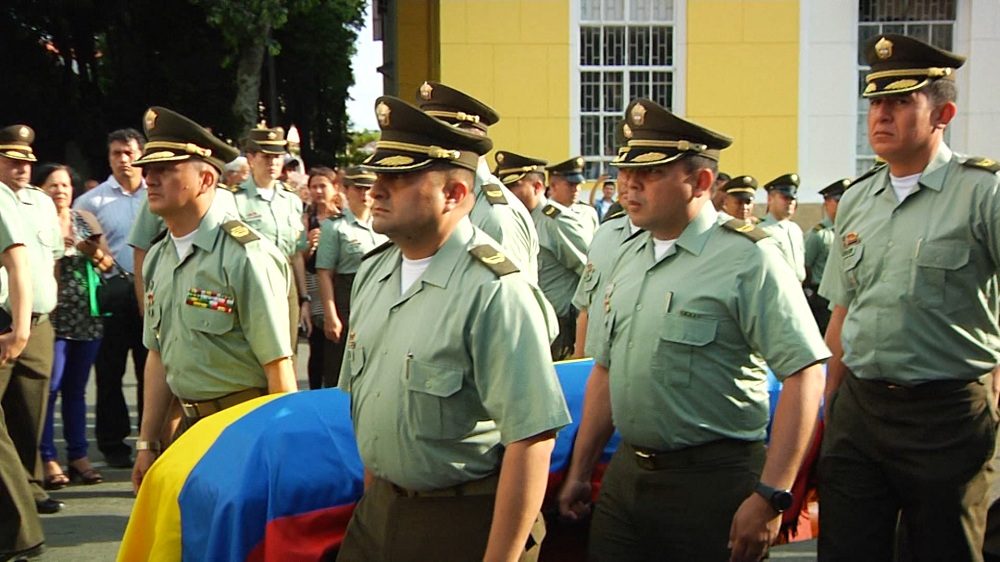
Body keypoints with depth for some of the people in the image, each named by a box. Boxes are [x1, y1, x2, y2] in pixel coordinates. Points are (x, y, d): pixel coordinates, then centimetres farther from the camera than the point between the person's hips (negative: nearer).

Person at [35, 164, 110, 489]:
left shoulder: (86, 220, 13)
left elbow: (108, 265, 12)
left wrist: (94, 251, -8)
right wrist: (57, 246, -18)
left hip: (87, 317, 4)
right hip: (52, 318, -4)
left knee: (76, 389, 9)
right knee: (50, 388, -7)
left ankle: (78, 456, 14)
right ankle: (48, 459, 1)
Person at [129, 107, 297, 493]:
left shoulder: (244, 255, -18)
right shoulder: (157, 259, 6)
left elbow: (278, 366, -17)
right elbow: (159, 356, 13)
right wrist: (147, 443, 13)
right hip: (187, 422, 7)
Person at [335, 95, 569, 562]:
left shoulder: (495, 292, -21)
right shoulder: (372, 273, 4)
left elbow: (531, 438, -24)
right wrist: (374, 495, 16)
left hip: (464, 524, -7)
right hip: (376, 511, 7)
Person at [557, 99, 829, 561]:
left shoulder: (747, 259, -12)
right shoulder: (628, 258, 10)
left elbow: (805, 373, -18)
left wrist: (771, 496, -22)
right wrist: (579, 472, 17)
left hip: (712, 485, -6)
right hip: (625, 474, 7)